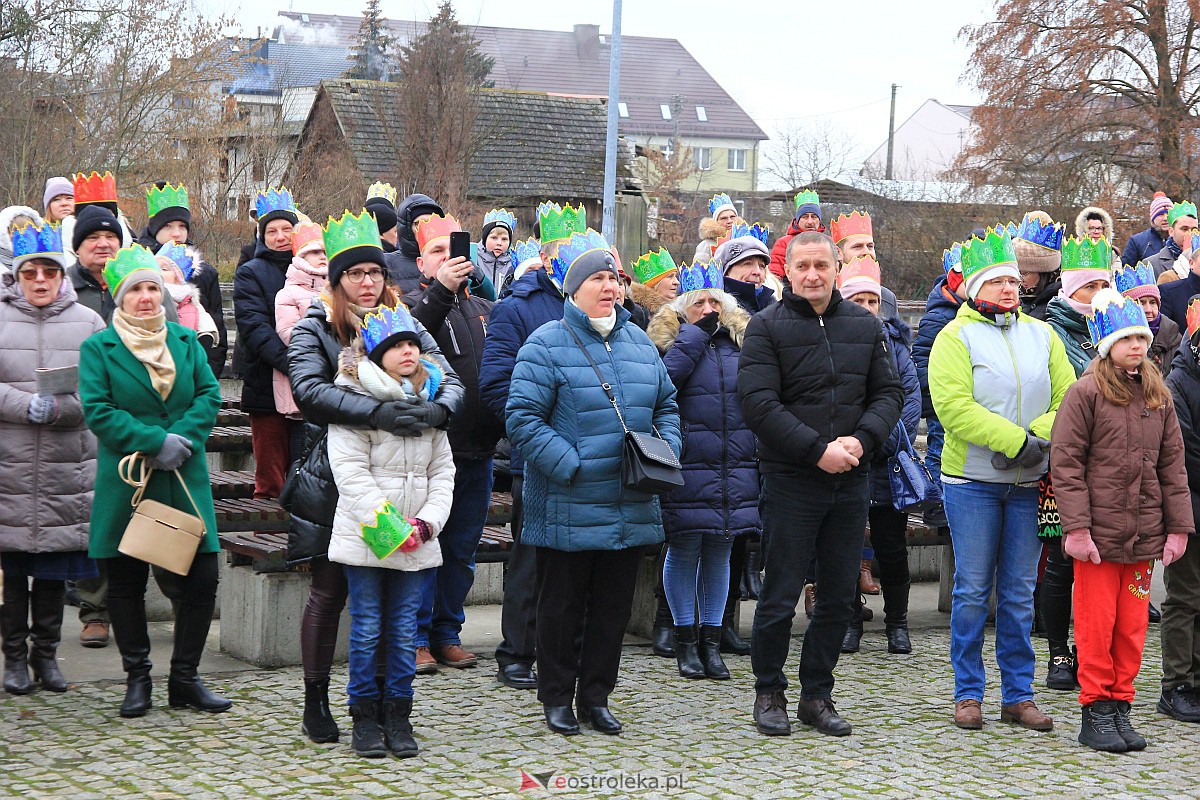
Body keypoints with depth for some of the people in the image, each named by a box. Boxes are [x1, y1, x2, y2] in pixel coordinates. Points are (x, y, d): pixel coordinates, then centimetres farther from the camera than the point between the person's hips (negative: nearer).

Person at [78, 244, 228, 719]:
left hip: (186, 480, 3)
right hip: (125, 481, -2)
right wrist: (155, 442, -17)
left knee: (203, 577, -1)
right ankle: (137, 678, 19)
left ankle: (185, 678, 12)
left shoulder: (186, 342, 11)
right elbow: (97, 410, -9)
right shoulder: (98, 349, 0)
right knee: (126, 582, 5)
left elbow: (209, 395, 4)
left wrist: (185, 439, -14)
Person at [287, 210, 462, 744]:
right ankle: (316, 704, 13)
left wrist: (435, 410, -25)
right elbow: (308, 389, -19)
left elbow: (451, 382, 0)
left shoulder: (407, 327, 10)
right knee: (330, 592, 2)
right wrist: (376, 412, -32)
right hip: (334, 484, -3)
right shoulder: (313, 330, -1)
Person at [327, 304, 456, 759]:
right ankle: (365, 717, 12)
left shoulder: (429, 399, 10)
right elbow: (350, 470, -13)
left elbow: (442, 470, 11)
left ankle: (398, 716, 15)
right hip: (364, 536, -4)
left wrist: (427, 521, -4)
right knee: (367, 630, 2)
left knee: (405, 631, 6)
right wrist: (389, 525, -18)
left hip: (417, 544, 4)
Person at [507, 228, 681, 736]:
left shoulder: (638, 342, 12)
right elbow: (523, 418, -14)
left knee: (613, 607, 12)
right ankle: (557, 698, 18)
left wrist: (666, 452, 2)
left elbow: (666, 406, 20)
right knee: (562, 607, 5)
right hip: (567, 511, -5)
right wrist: (571, 466, -20)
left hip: (630, 510, 6)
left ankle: (596, 698, 23)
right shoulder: (546, 345, -7)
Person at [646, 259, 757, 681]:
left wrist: (760, 459, 12)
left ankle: (712, 640, 17)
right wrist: (697, 333, -15)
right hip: (686, 469, -4)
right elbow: (663, 378, -22)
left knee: (720, 553, 9)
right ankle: (685, 641, 12)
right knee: (684, 551, 0)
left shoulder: (740, 344, 13)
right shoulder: (669, 341, 0)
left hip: (734, 471, 4)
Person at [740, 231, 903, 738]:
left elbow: (889, 392, 9)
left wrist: (861, 439, -10)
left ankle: (817, 695, 21)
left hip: (850, 482, 4)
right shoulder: (767, 327, -4)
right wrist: (818, 450, -18)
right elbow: (758, 404, -12)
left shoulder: (865, 326, 10)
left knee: (839, 596, 9)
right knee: (780, 596, 0)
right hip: (790, 481, -4)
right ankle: (769, 693, 15)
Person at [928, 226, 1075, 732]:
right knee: (973, 590, 1)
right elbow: (954, 406, -15)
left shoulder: (1042, 335, 11)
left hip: (1029, 482, 4)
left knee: (1020, 592, 7)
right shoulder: (956, 337, -2)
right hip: (972, 481, -4)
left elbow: (1068, 400, 6)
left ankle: (1018, 695, 14)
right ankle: (968, 694, 10)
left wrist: (1038, 438, -13)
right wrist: (1016, 440, -21)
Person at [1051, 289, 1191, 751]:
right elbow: (1066, 462, -8)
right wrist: (1076, 527, -13)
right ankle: (1096, 712, 9)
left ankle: (1120, 707, 17)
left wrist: (1178, 526, 7)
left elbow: (1172, 465, 13)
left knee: (1132, 626, 8)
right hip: (1098, 533, -5)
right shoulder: (1086, 393, -5)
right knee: (1097, 625, 0)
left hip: (1144, 535, 5)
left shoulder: (1158, 396, 11)